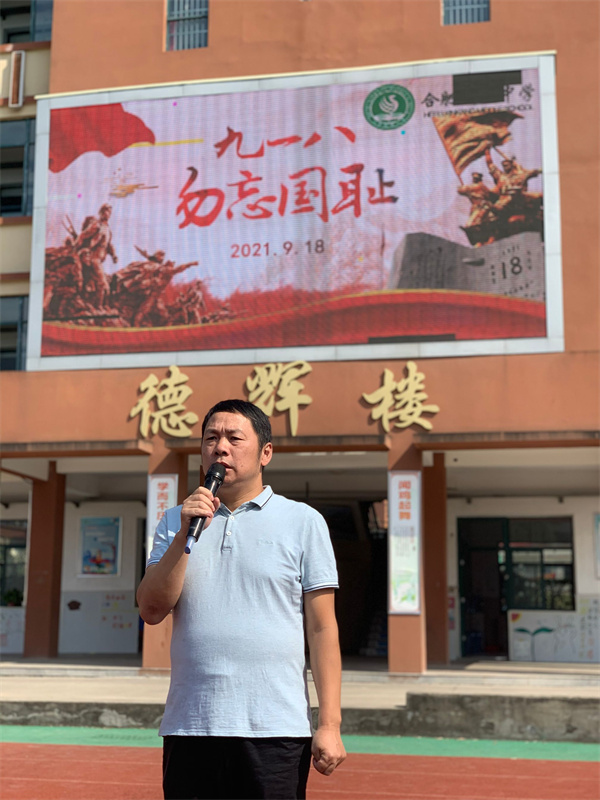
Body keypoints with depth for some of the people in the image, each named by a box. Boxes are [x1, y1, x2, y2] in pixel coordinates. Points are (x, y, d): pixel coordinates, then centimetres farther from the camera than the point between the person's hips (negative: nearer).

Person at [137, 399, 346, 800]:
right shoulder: (176, 522, 12)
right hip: (188, 726, 3)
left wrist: (330, 724, -7)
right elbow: (152, 611, 2)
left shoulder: (303, 521, 3)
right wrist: (185, 534, -8)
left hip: (276, 732, -2)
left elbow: (322, 627, 0)